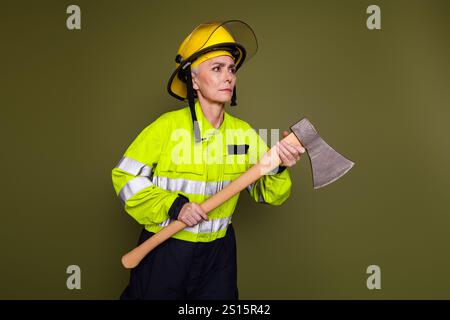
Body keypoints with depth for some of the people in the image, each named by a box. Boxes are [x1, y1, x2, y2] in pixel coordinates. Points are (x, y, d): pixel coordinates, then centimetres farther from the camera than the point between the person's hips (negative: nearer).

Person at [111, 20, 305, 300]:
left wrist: (279, 169, -20)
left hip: (218, 254, 3)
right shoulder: (167, 127, -14)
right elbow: (125, 177, -10)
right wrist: (173, 206, -20)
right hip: (164, 249, -3)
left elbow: (265, 193, 1)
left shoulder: (245, 134, -2)